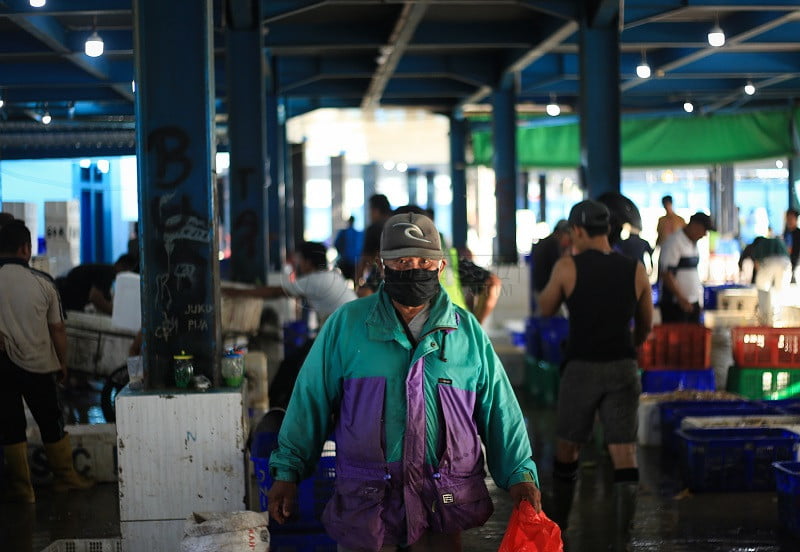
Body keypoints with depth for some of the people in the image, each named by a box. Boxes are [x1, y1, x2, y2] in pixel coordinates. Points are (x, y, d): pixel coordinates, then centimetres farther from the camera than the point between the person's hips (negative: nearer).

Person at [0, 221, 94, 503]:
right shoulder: (43, 282, -5)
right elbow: (57, 329, 1)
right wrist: (63, 363, 13)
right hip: (38, 363, 1)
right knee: (51, 422, 14)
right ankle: (65, 477, 26)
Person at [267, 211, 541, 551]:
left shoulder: (467, 331, 7)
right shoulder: (347, 324, 3)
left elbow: (499, 409, 9)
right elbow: (310, 402, 6)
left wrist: (519, 472, -1)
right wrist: (287, 471, 4)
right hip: (365, 505, -1)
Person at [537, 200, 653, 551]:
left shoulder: (568, 267, -5)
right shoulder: (635, 271, 3)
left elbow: (546, 309, 10)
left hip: (582, 367, -1)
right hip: (623, 367, 1)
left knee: (566, 448, 15)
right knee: (624, 452, 0)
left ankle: (558, 523, 27)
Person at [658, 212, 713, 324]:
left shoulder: (693, 244, 14)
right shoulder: (674, 242, -13)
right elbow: (665, 273, -19)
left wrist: (699, 300, 15)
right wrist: (681, 298, -20)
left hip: (694, 303, 9)